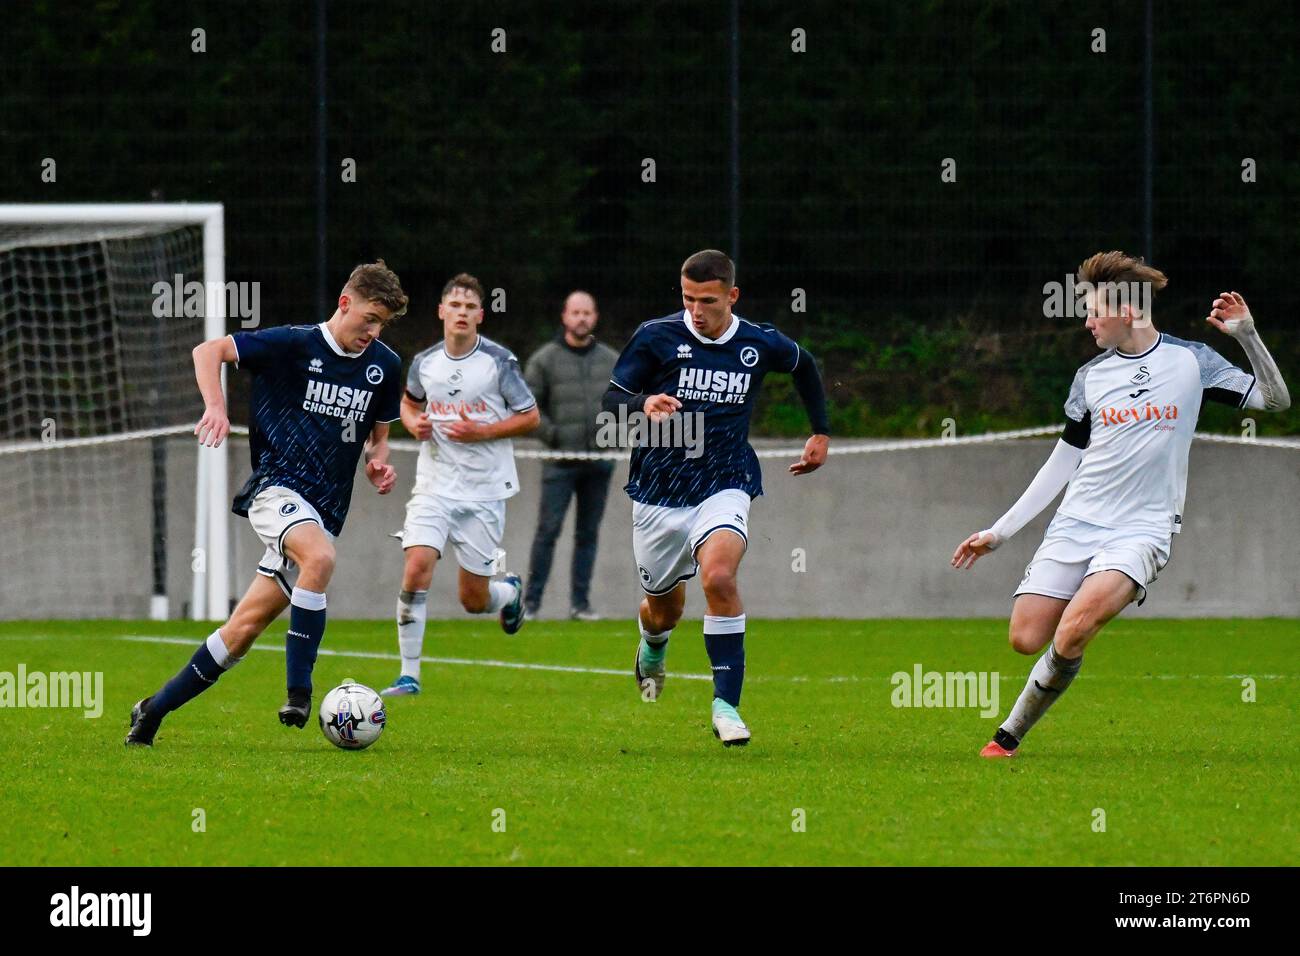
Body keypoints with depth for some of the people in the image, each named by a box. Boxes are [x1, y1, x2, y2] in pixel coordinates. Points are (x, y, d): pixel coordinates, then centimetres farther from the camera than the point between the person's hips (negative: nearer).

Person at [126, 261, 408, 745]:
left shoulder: (385, 366, 9)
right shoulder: (293, 345, -7)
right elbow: (209, 351, -7)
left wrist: (378, 462, 1)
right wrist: (215, 407, -24)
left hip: (325, 510, 5)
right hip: (277, 485, -5)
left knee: (246, 627, 1)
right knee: (320, 558, -37)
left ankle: (156, 709, 15)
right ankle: (298, 694, -32)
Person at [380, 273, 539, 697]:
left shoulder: (500, 361, -7)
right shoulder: (424, 362, 2)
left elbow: (530, 417, -2)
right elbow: (409, 402, 23)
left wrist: (480, 431, -15)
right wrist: (414, 423, -1)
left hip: (484, 490, -2)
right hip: (434, 484, 2)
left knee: (474, 600, 3)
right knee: (417, 567, -20)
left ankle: (509, 593, 42)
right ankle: (409, 675, -12)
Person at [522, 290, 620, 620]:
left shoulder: (612, 360, 11)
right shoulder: (545, 360, 1)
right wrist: (552, 435, -7)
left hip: (599, 460, 3)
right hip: (561, 462, -3)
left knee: (588, 534, 6)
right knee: (548, 531, -8)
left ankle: (581, 603, 11)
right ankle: (531, 602, -4)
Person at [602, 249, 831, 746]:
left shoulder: (760, 345, -2)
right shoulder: (656, 337, -8)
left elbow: (804, 366, 20)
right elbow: (611, 398, -6)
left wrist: (820, 434, 21)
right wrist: (643, 405, -28)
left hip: (724, 486, -1)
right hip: (658, 491, 1)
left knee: (719, 577, -28)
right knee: (665, 606, 14)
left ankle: (726, 703, -22)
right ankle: (653, 646, 54)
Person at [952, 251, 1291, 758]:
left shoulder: (1191, 361, 1)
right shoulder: (1090, 377, 9)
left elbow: (1275, 400, 4)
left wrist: (1247, 335, -12)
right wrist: (998, 532, 14)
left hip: (1141, 530, -4)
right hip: (1077, 523, 4)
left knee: (1073, 629, -26)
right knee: (1026, 637, -11)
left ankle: (1011, 733, -11)